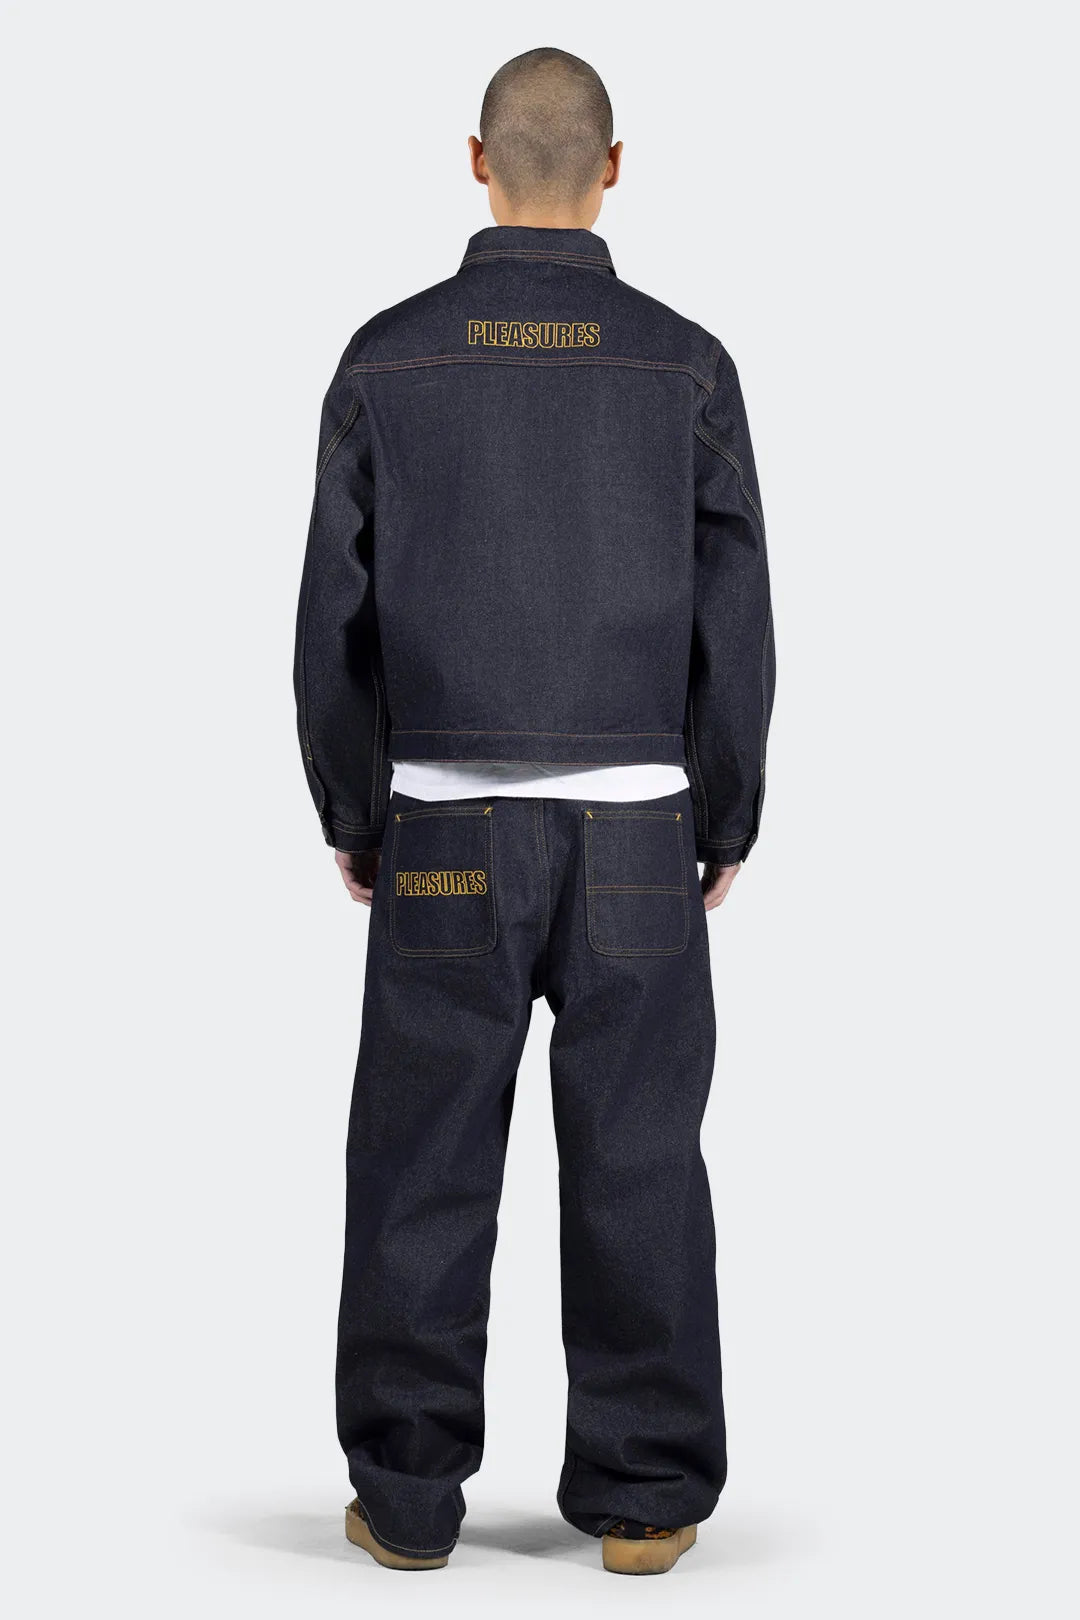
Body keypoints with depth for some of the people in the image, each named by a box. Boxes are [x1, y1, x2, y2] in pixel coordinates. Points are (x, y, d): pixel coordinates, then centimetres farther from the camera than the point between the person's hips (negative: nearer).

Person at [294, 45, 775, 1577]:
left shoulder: (386, 360, -2)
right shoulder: (687, 366, -2)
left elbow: (336, 617, -1)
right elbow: (734, 618, -2)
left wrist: (348, 816, 11)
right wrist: (727, 823, 9)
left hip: (448, 829, 0)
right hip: (634, 832, 0)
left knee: (424, 1164, 7)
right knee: (638, 1161, 6)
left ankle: (410, 1495, 13)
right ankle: (642, 1496, 12)